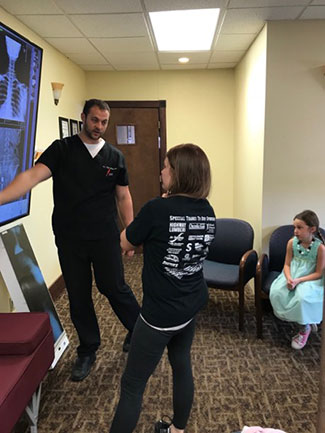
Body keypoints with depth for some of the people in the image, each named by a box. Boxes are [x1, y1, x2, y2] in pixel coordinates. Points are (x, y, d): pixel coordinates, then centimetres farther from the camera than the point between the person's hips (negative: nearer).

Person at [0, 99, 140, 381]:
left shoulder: (115, 156, 3)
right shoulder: (61, 149, -3)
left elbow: (123, 196, 7)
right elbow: (33, 175, -18)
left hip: (105, 237, 0)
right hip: (69, 239, 1)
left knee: (113, 287, 6)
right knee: (78, 295, 11)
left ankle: (139, 330, 33)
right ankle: (88, 350, 31)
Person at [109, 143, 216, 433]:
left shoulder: (158, 209, -22)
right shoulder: (208, 211, -3)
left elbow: (125, 244, -6)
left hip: (161, 312, -7)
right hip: (192, 305, 8)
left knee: (132, 384, 9)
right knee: (182, 365, 26)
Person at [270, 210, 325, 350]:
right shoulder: (292, 243, -3)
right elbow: (287, 264, 2)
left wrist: (298, 281, -23)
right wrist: (289, 278, -19)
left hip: (310, 280, -4)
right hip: (292, 277, 4)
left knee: (302, 297, -35)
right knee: (276, 292, -24)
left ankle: (305, 328, -2)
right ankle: (306, 321, 0)